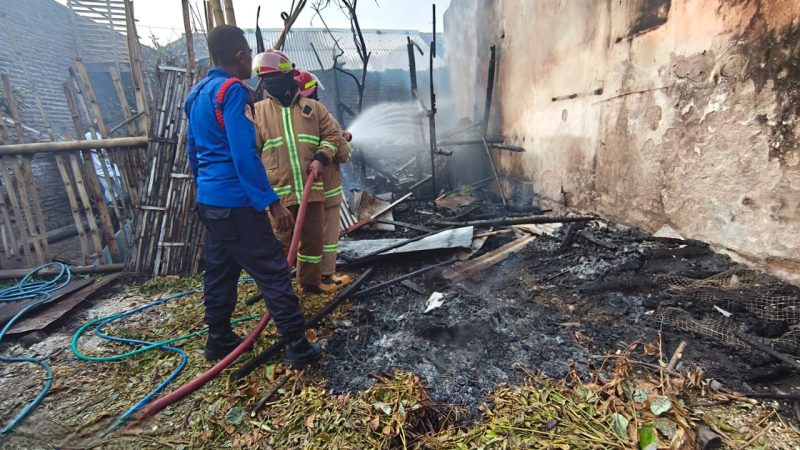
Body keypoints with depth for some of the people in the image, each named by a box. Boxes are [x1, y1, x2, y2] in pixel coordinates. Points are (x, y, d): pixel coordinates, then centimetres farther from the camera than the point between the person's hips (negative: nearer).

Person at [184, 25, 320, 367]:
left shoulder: (197, 94, 16)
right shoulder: (233, 90, -13)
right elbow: (244, 154, -22)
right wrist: (271, 201, -21)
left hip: (209, 199, 10)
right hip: (235, 201, -10)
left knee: (219, 271, 16)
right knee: (273, 273, -5)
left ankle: (219, 340, 28)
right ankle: (298, 347, 1)